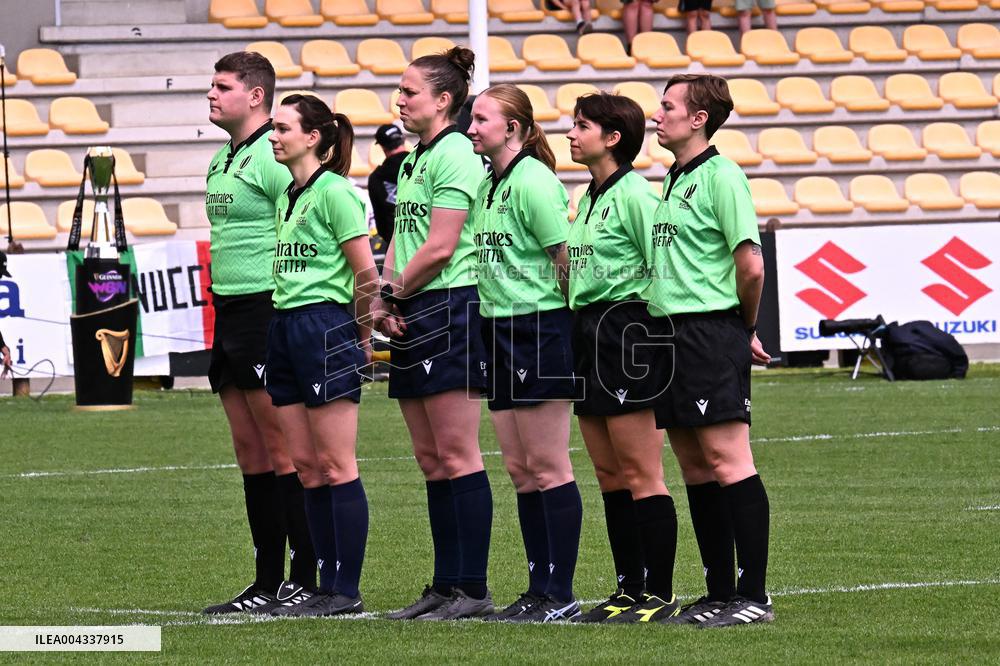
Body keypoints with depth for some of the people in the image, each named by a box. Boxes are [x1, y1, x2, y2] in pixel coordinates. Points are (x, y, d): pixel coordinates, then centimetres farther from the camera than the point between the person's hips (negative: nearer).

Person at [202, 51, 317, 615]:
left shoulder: (272, 156, -13)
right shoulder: (224, 160, 17)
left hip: (268, 310, -10)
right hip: (230, 312, 10)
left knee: (282, 449, -7)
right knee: (251, 453, 10)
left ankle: (306, 579, -5)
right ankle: (267, 584, 14)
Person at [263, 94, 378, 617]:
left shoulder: (334, 192, -11)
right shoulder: (288, 196, 15)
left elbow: (367, 274, -13)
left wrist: (361, 334, -2)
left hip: (324, 325, -9)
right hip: (284, 328, 9)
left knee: (334, 465, -6)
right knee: (306, 466, 8)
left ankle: (346, 591, -3)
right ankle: (327, 587, 12)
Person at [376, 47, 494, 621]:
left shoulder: (455, 155, -11)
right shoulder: (414, 160, 18)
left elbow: (439, 248, -16)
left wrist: (394, 292, -4)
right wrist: (386, 300, 2)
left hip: (449, 309, -10)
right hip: (413, 317, 10)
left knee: (457, 455, -8)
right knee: (432, 460, 10)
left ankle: (473, 589, -7)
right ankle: (446, 585, 13)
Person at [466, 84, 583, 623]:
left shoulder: (534, 182, -14)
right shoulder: (487, 184, 13)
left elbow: (565, 260, -13)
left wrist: (572, 319, -6)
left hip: (539, 329, -9)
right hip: (500, 332, 9)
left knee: (547, 467, -5)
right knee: (520, 470, 9)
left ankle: (560, 594, -1)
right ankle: (539, 589, 14)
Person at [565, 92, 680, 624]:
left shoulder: (634, 195, -12)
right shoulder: (590, 199, 15)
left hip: (626, 332, -10)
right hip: (588, 331, 10)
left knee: (640, 475, -7)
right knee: (609, 474, 11)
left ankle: (660, 594, -4)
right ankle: (629, 589, 16)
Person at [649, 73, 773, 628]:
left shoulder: (720, 177, -11)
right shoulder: (675, 180, 17)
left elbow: (751, 265, -16)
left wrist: (745, 327, -1)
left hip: (712, 332, -9)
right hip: (673, 332, 9)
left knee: (726, 460, -10)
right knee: (694, 465, 10)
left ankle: (753, 595, -10)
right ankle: (719, 594, 14)